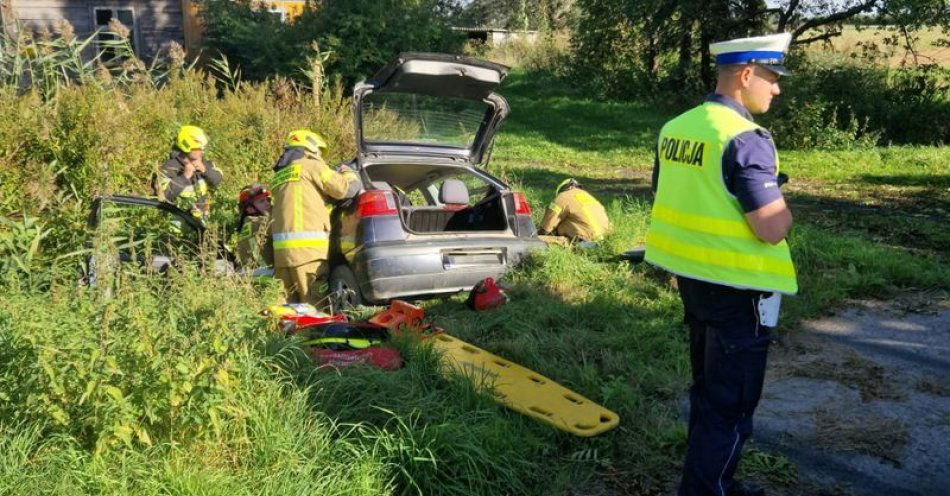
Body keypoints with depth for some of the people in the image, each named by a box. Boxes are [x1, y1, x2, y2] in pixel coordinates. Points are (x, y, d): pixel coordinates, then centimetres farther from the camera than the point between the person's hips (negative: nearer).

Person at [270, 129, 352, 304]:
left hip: (281, 249, 7)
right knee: (314, 303, -8)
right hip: (307, 247, -7)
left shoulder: (279, 175, 26)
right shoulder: (310, 165, 3)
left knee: (294, 302, 8)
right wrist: (346, 174, 18)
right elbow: (341, 189, -1)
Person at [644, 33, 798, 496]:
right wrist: (784, 208, -3)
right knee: (732, 404, 5)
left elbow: (666, 203, 15)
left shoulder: (675, 128, 5)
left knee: (708, 390, 22)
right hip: (737, 288, -9)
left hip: (691, 277, 9)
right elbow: (771, 229, -23)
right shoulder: (745, 139, -21)